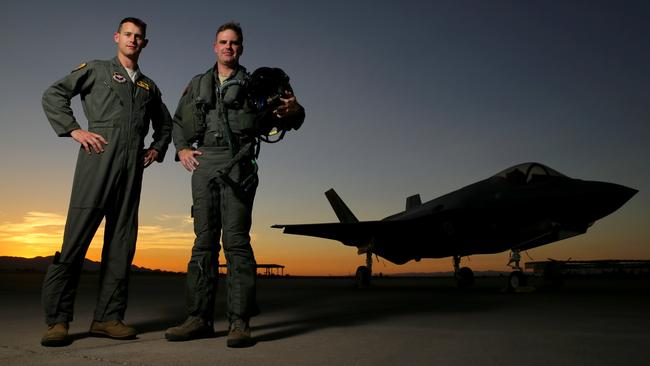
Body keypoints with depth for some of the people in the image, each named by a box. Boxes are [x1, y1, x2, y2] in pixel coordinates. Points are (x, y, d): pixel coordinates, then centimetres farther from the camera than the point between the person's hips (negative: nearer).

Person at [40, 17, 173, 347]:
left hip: (132, 166, 4)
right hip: (98, 158, -4)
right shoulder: (96, 69, 14)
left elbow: (165, 123, 34)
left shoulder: (149, 86, 25)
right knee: (77, 236, -8)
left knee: (121, 242, 1)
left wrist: (157, 149, 17)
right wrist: (74, 130, -5)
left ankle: (108, 317, 7)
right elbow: (53, 95, 7)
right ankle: (57, 320, -3)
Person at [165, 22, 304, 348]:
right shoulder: (197, 84, 22)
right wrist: (181, 149, 6)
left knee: (235, 238, -12)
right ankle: (199, 317, 7)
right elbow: (178, 121, 25)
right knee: (204, 239, 2)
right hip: (203, 163, 4)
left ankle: (239, 322, -11)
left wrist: (294, 111, -20)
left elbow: (286, 119, 4)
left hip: (237, 163, -3)